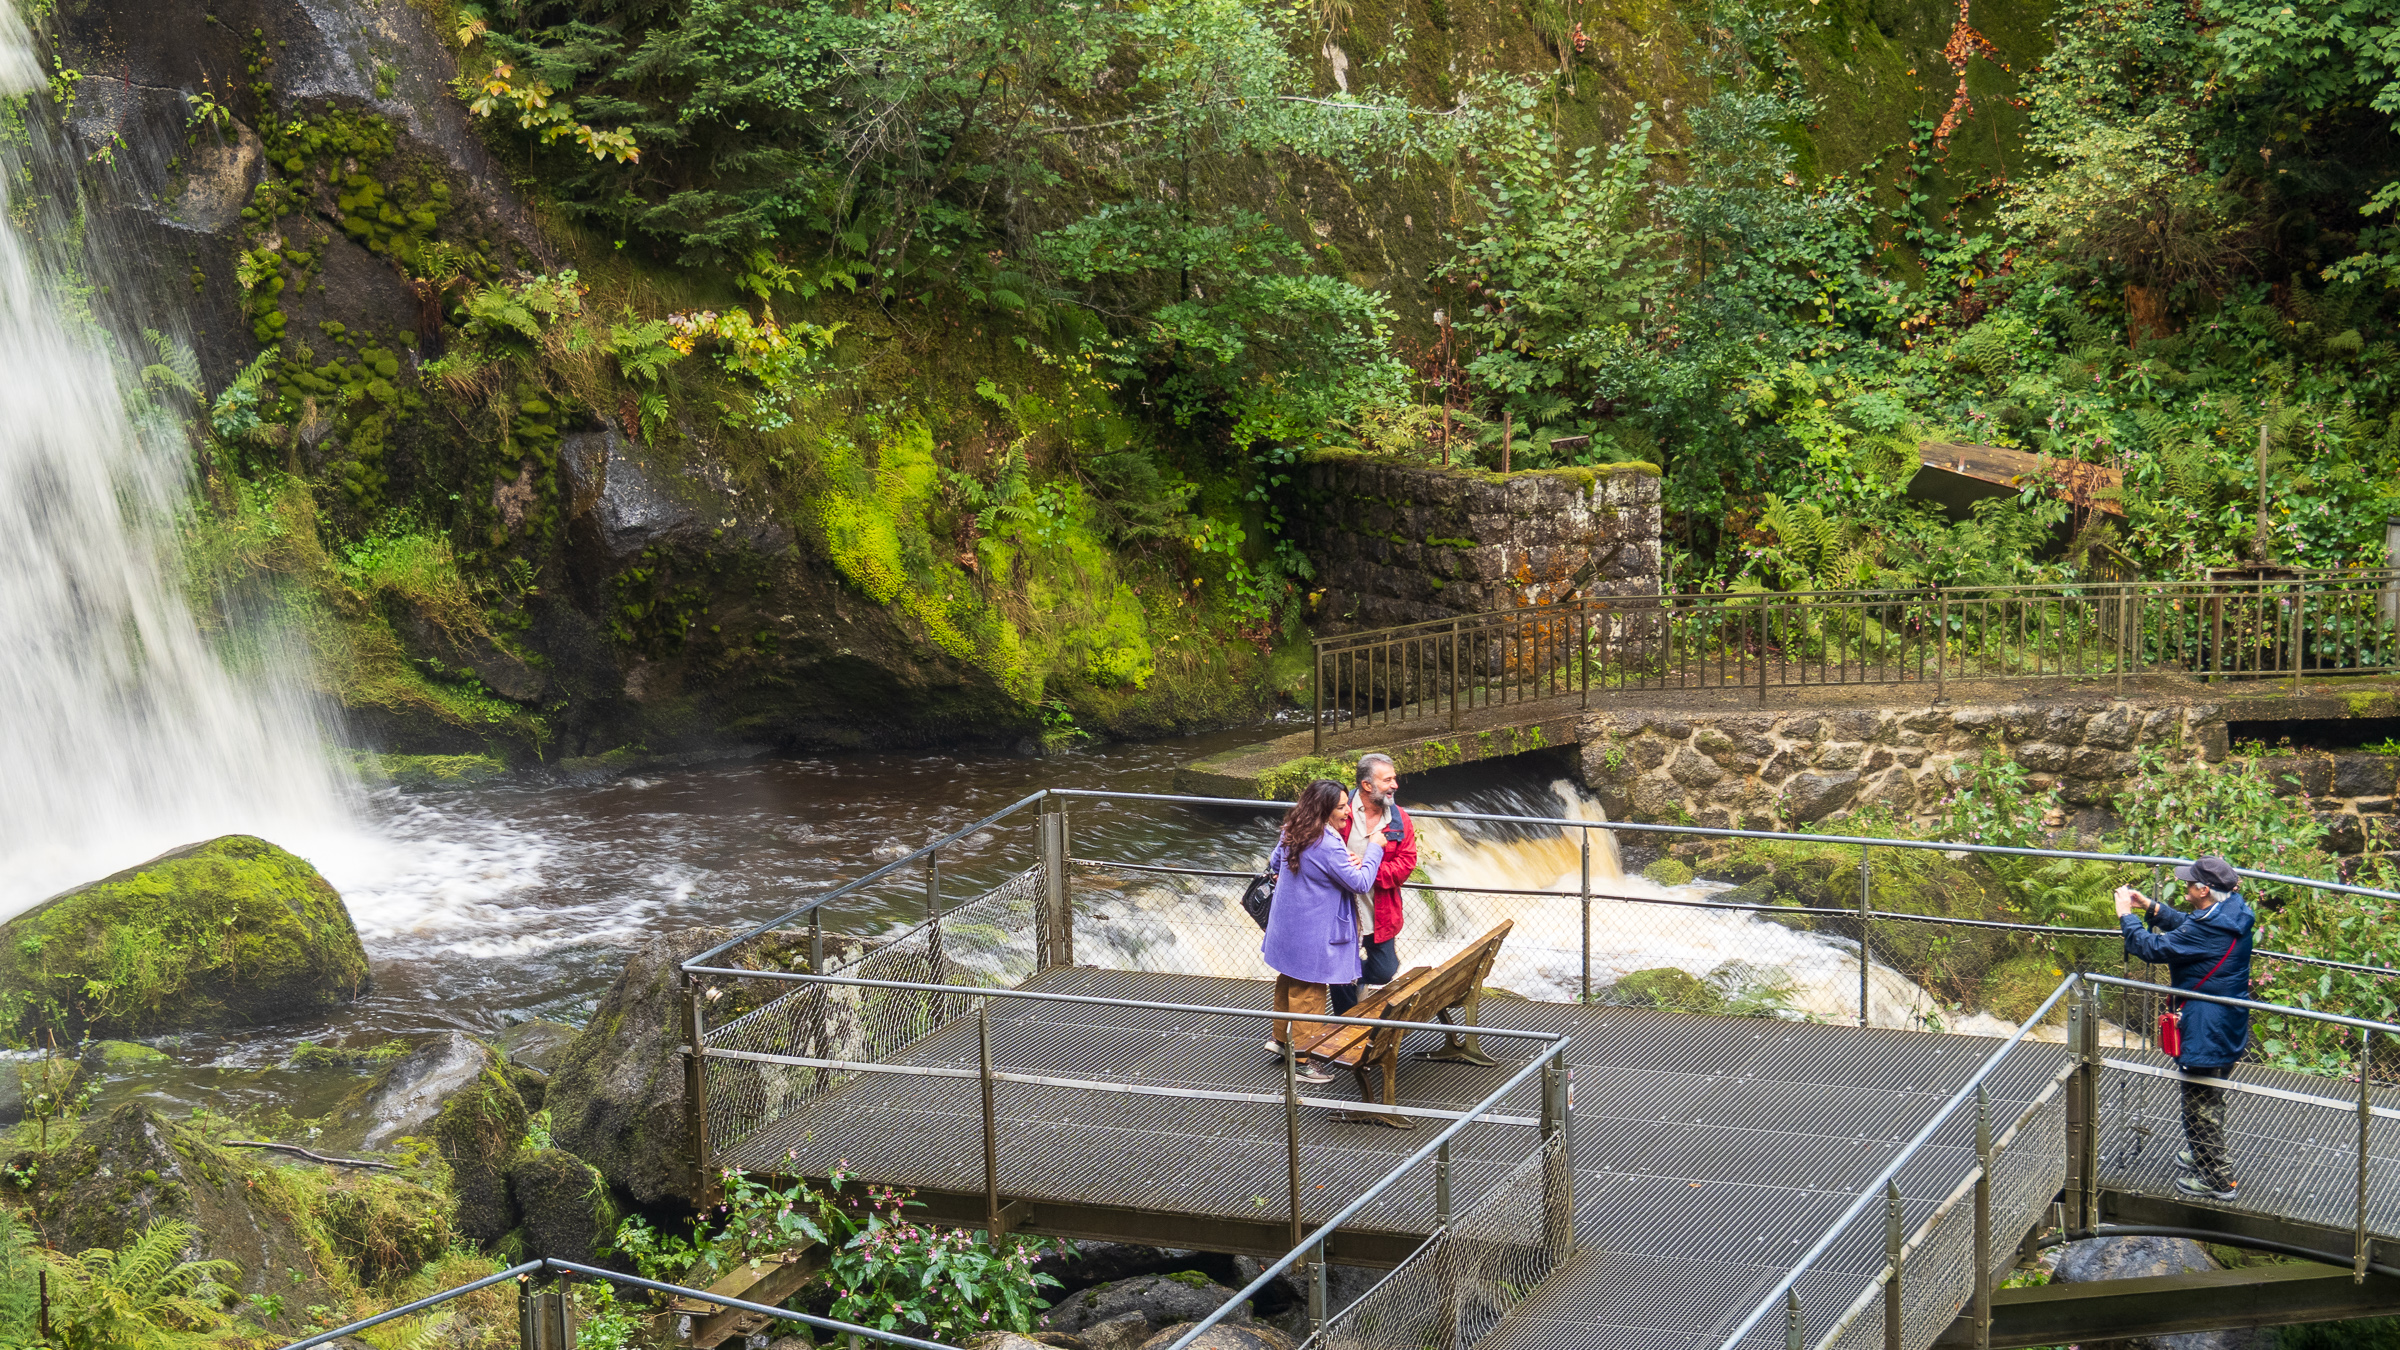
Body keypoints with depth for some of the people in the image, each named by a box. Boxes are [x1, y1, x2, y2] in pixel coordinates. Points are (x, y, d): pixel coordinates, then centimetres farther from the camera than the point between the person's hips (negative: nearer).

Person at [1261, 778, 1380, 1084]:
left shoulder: (1292, 832, 0)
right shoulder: (1328, 846, -28)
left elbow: (1275, 863, 17)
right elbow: (1360, 882, -20)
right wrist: (1374, 848, -10)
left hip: (1287, 929, 9)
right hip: (1312, 935, -9)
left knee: (1289, 981, 25)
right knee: (1308, 992, 2)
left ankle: (1280, 1036, 41)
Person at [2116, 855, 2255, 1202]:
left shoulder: (2208, 928, -28)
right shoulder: (2232, 914, 0)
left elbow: (2152, 948, -22)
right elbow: (2187, 926, 18)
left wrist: (2126, 915, -10)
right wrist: (2151, 907, 12)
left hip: (2206, 1032, -10)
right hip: (2229, 1026, 10)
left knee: (2200, 1105, 4)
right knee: (2211, 1099, 27)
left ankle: (2218, 1180, 14)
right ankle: (2205, 1155, 45)